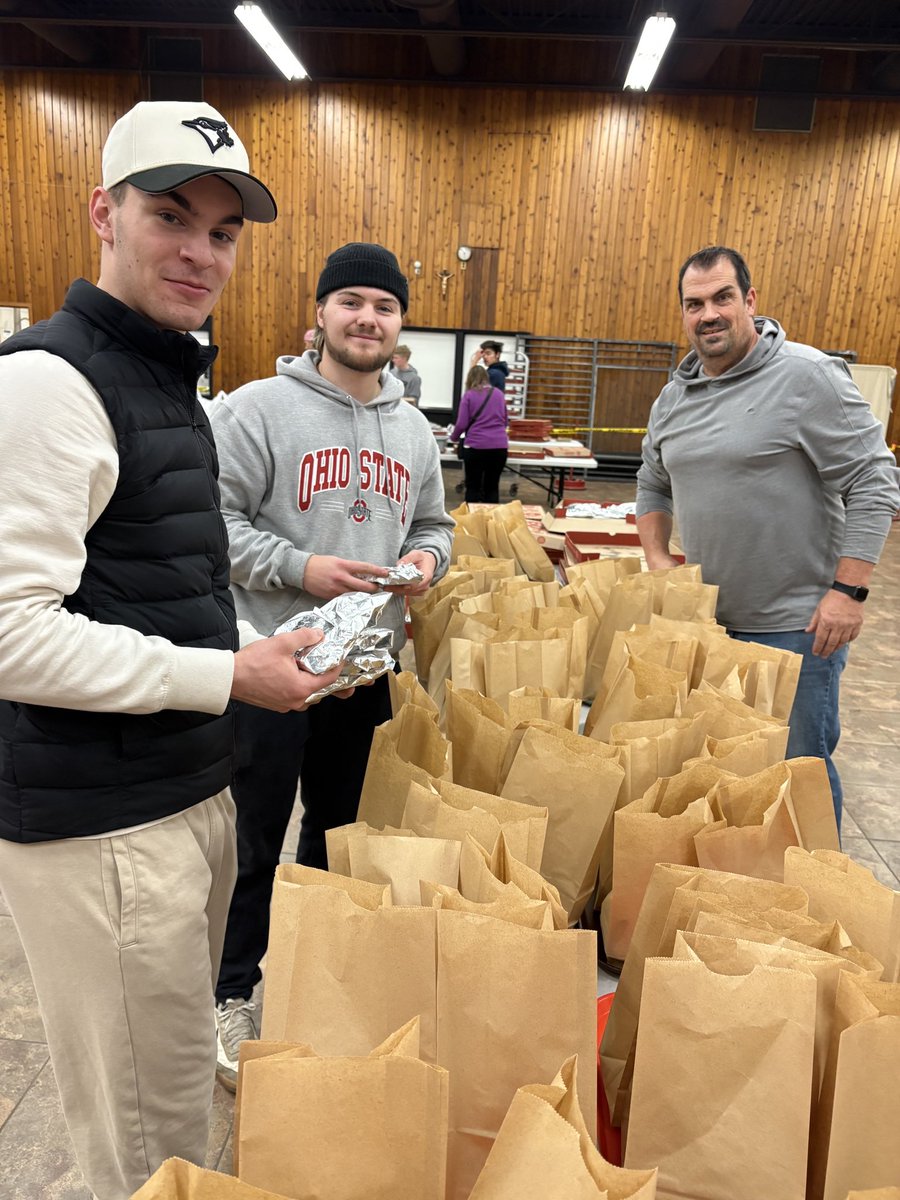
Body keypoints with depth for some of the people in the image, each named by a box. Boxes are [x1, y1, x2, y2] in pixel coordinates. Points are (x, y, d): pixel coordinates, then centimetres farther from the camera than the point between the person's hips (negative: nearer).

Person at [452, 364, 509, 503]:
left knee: (473, 486, 6)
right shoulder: (499, 393, 12)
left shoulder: (469, 395, 1)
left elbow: (462, 424, -3)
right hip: (500, 445, 3)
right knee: (492, 487, 10)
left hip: (476, 446, -3)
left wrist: (454, 438, 16)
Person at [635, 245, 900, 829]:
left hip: (797, 625, -6)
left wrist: (848, 591, -18)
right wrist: (658, 560, 7)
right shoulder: (673, 398, 9)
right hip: (705, 621, 7)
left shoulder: (808, 377, -12)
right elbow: (653, 487, 22)